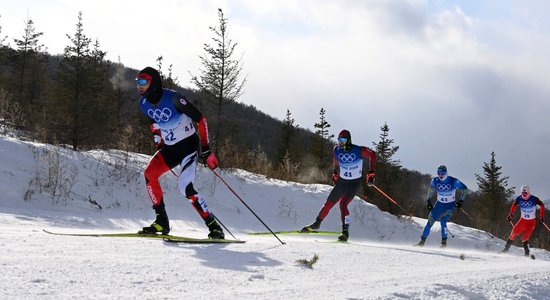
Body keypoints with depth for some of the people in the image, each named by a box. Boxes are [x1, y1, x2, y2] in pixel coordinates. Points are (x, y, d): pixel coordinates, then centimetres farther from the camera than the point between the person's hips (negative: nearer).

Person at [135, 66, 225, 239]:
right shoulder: (144, 104, -2)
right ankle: (162, 221, -10)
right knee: (149, 173, -18)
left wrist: (206, 149, -16)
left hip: (188, 145, -6)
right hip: (169, 148, 6)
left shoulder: (173, 98, -23)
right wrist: (159, 145, 15)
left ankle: (214, 227, -9)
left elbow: (200, 119, -17)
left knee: (185, 187, -20)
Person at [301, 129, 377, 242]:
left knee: (343, 204, -20)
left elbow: (372, 155, -8)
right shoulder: (337, 150, -7)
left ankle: (345, 231, -12)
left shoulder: (358, 150, -20)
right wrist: (335, 173, 12)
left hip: (354, 183, -4)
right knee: (329, 203, 5)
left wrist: (371, 174, -12)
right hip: (342, 181, 4)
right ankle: (317, 223, 23)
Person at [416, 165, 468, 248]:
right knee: (430, 221, -2)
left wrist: (461, 200, -14)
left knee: (443, 221, -21)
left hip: (450, 205, -4)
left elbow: (465, 189, -10)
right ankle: (422, 240, 9)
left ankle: (444, 241, -5)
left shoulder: (453, 181, -22)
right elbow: (431, 189, 12)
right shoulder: (435, 181, -11)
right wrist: (428, 200, 10)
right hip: (439, 204, 4)